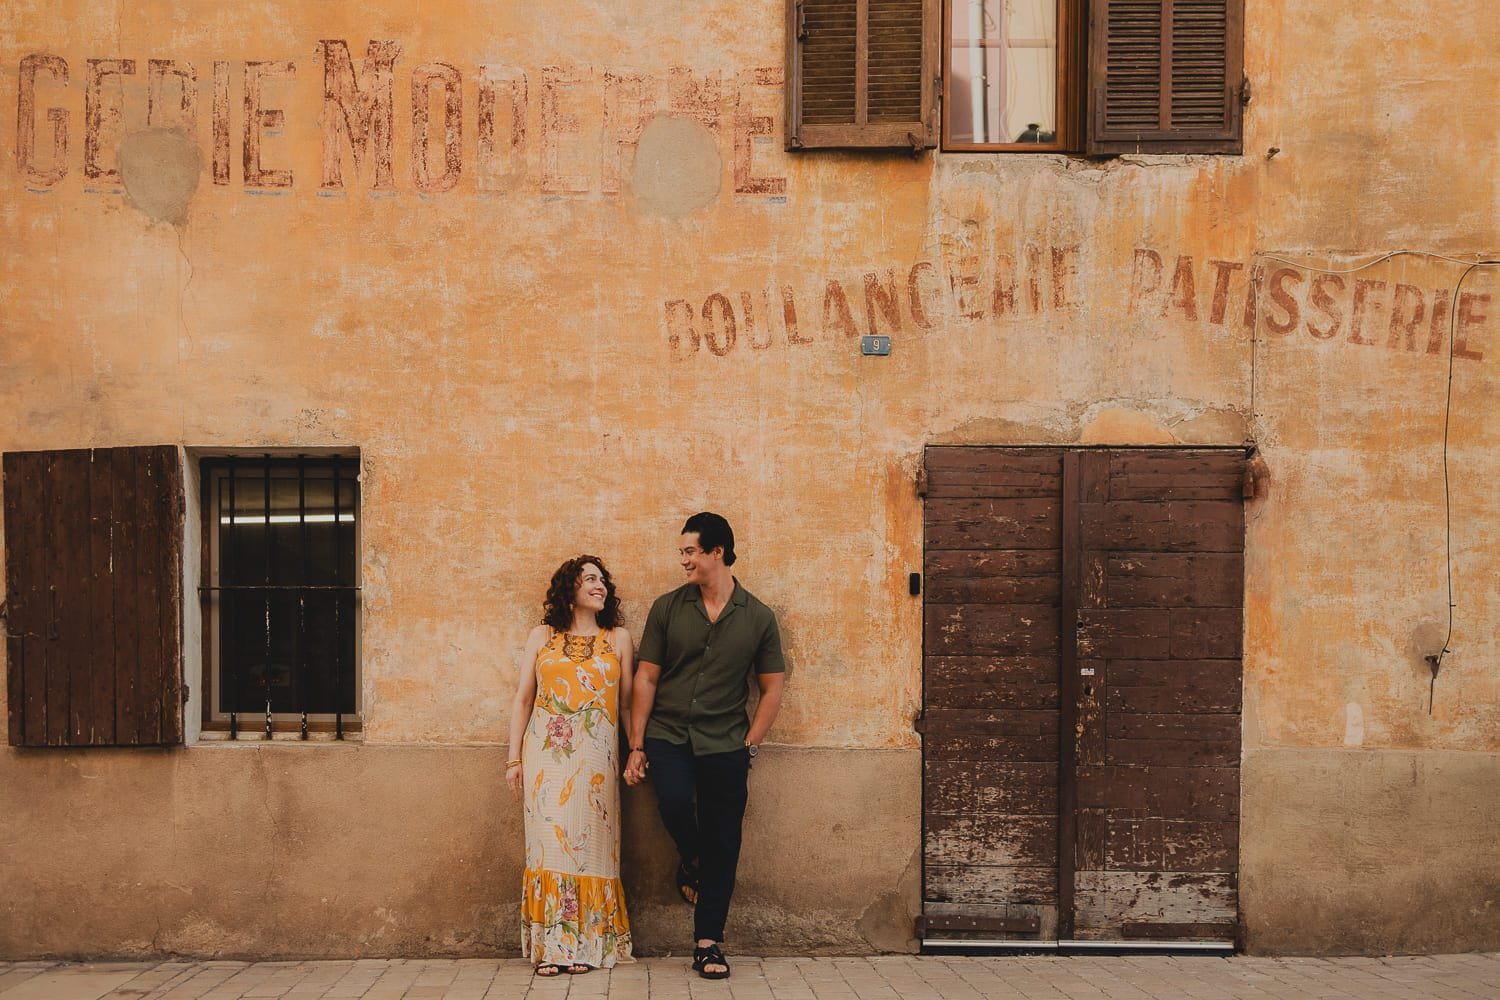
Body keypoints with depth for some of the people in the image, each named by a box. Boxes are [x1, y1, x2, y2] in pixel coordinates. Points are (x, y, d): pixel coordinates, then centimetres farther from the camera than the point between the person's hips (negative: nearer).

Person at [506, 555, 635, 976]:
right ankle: (551, 946, 5)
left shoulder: (618, 638, 9)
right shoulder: (541, 637, 9)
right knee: (550, 841, -2)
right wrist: (514, 759, 4)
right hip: (546, 752, 0)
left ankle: (586, 945, 9)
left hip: (595, 756, 0)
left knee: (588, 843, 0)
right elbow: (523, 699, 9)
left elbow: (627, 702, 8)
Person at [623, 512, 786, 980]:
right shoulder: (667, 608, 3)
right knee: (674, 801, -27)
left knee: (722, 844, 1)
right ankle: (690, 858, 9)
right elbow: (646, 678, 3)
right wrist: (637, 747, -1)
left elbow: (772, 689, 7)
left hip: (725, 743, 0)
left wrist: (748, 746, -1)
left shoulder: (758, 618, 2)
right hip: (667, 734, 0)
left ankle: (708, 942, 17)